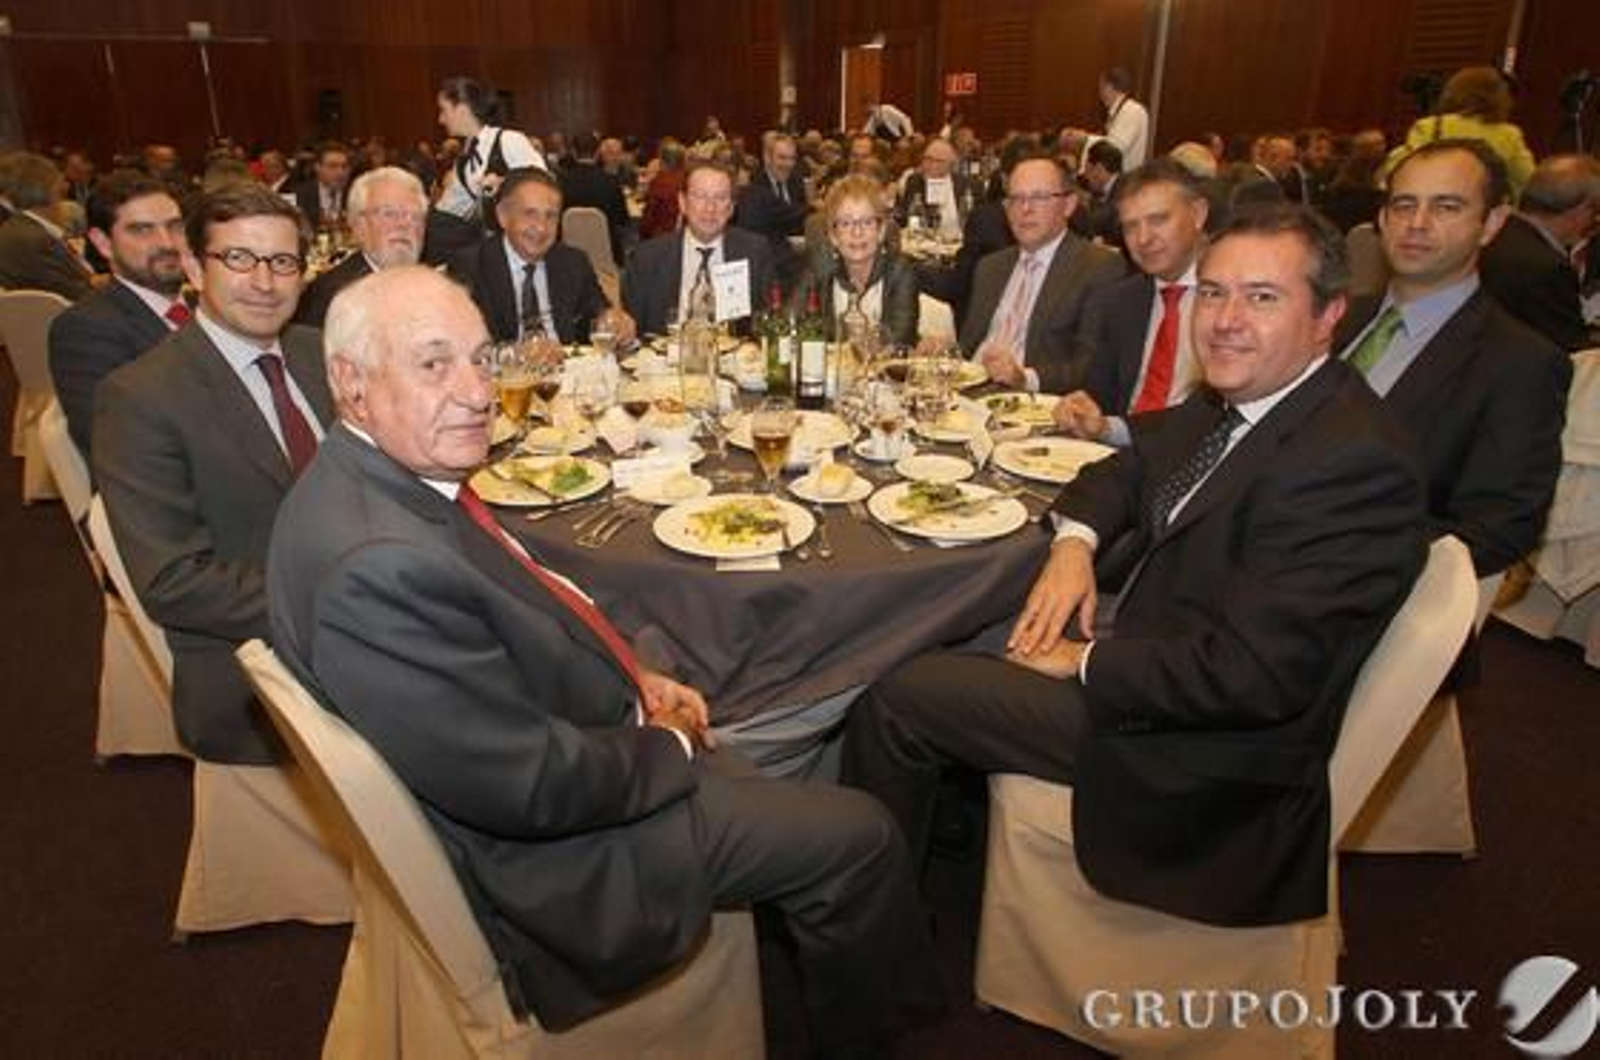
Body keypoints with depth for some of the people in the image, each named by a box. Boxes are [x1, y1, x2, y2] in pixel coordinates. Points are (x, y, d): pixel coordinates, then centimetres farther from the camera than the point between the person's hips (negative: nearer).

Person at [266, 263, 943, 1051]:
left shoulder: (386, 476, -4)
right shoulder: (377, 565, -34)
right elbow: (537, 786, -29)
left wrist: (631, 676, -1)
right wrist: (668, 748, -12)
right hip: (550, 851, -10)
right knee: (858, 840, -1)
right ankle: (855, 1039, 27)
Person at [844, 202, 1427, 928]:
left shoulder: (1349, 460, -26)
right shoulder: (1233, 400, 1)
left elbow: (1251, 675, -31)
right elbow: (1134, 466, 17)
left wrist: (1086, 663, -19)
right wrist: (1076, 541, -4)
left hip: (1202, 749, -9)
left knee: (900, 697, -8)